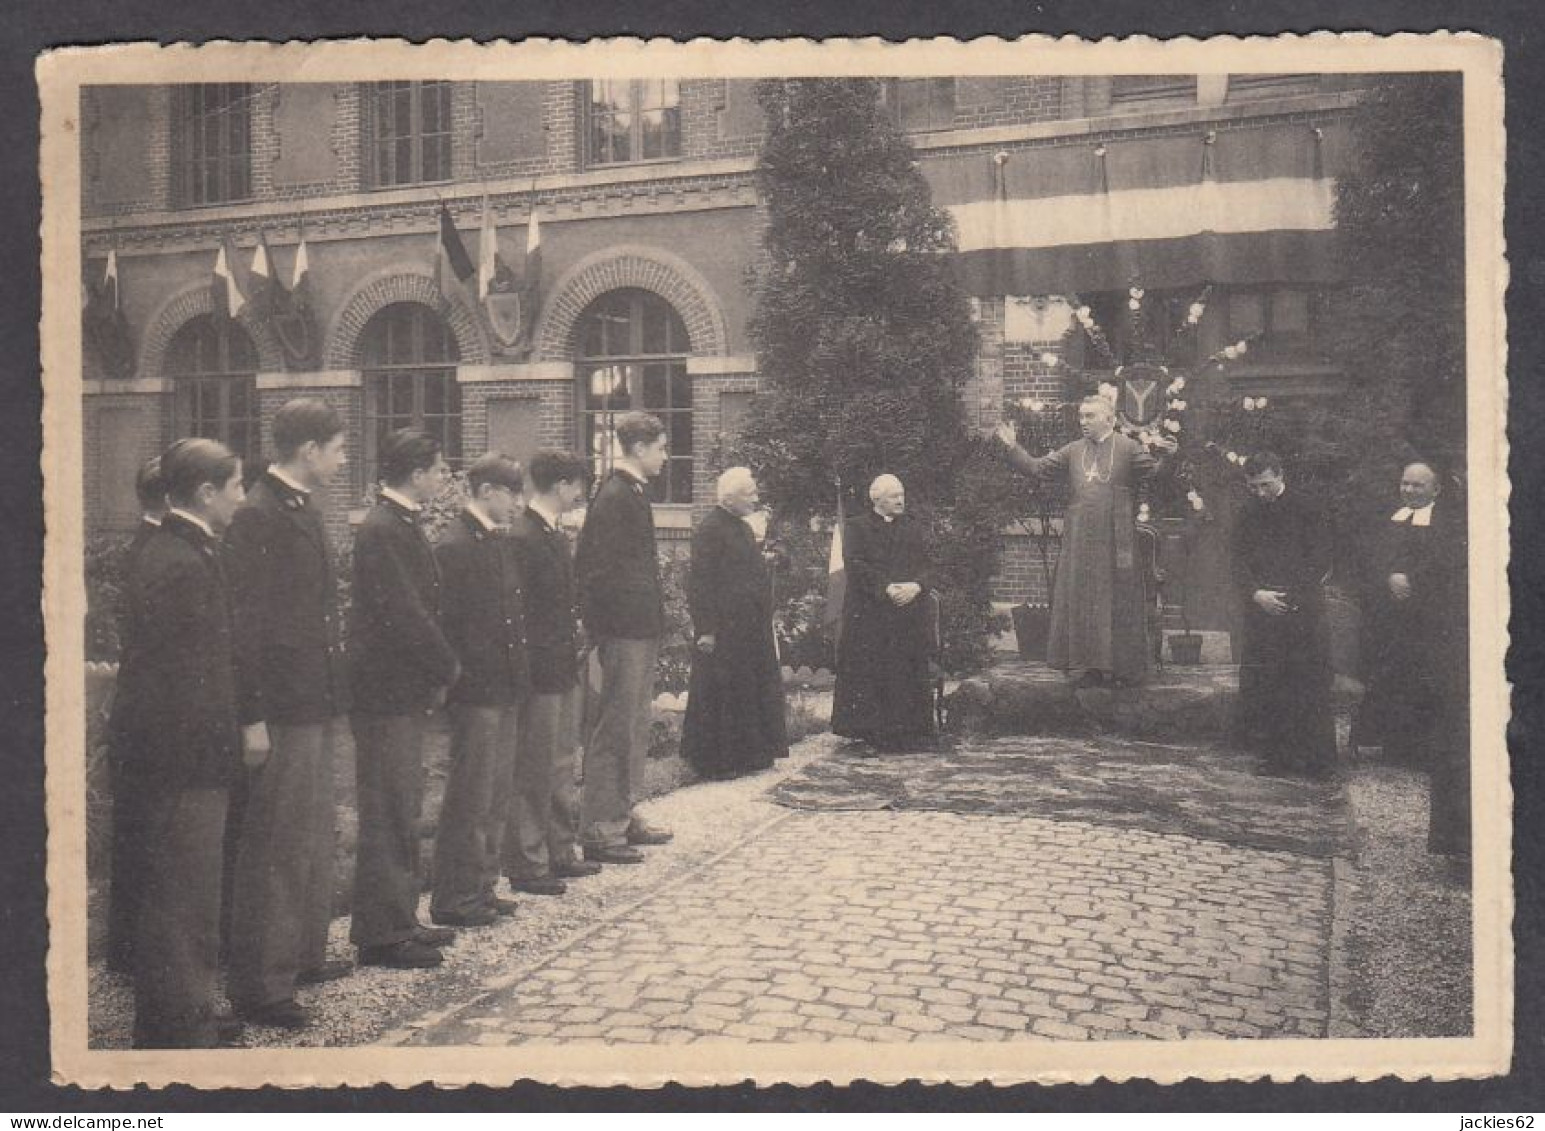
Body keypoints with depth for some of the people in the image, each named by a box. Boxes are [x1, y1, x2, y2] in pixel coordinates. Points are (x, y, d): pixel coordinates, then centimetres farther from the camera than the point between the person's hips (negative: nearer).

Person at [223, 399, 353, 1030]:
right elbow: (247, 623, -19)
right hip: (285, 709, -10)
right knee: (277, 847, -2)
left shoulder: (305, 510, 14)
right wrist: (255, 718, -21)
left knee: (316, 838, 18)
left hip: (318, 704, 10)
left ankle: (304, 955, 31)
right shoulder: (257, 516, -15)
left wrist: (336, 695, 17)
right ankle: (259, 984, 7)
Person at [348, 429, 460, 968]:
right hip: (388, 691, -10)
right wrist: (446, 670, -10)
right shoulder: (382, 530, -17)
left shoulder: (402, 526, 14)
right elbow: (404, 615, -22)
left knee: (403, 809, 16)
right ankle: (381, 934, 6)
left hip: (405, 689, 10)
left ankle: (399, 919, 27)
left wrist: (440, 670, 7)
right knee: (388, 815, -3)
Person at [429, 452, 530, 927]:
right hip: (476, 691, -9)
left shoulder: (502, 542, 14)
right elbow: (448, 621, -17)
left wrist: (518, 674, 13)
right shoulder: (455, 546, -13)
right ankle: (453, 899, 9)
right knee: (469, 798, -1)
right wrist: (466, 676, -18)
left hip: (505, 689, 9)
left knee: (496, 796, 15)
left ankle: (482, 887, 25)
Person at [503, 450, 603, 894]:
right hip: (539, 672, -10)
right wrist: (533, 664, -19)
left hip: (564, 671, 10)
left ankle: (560, 852, 28)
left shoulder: (556, 536, 14)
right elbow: (517, 609, -19)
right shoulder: (521, 537, -16)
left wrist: (575, 641, 13)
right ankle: (527, 865, 9)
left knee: (564, 765, 17)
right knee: (533, 771, -1)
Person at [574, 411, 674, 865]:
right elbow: (598, 568, -21)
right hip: (624, 630, -10)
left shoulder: (634, 492, 15)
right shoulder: (614, 496, -16)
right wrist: (601, 624, -19)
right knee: (614, 730, -4)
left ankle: (624, 815, 28)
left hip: (642, 629, 10)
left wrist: (653, 614, 16)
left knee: (635, 726, 17)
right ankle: (600, 831, 4)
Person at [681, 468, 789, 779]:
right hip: (723, 632, -9)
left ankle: (750, 753, 23)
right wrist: (705, 629, -22)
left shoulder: (743, 527, 15)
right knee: (720, 695, -2)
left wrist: (764, 620, 21)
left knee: (751, 692, 14)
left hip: (751, 630, 10)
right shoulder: (709, 529, -15)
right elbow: (700, 582, -19)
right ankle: (714, 761, 7)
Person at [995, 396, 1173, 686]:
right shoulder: (1073, 451, 11)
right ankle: (1091, 664, 12)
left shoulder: (1129, 448, 1)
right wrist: (1012, 447, 2)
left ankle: (1122, 666, 10)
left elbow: (1155, 472, -8)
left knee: (1118, 601, 1)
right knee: (1082, 600, 4)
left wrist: (1164, 455, -28)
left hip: (1116, 541, -3)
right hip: (1080, 539, 4)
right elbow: (1037, 468, 11)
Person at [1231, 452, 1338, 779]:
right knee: (1257, 687, -1)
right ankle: (1274, 755, 8)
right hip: (1261, 607, 4)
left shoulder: (1307, 509, 2)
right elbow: (1240, 565, 9)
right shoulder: (1248, 516, 13)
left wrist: (1288, 595, -9)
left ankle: (1317, 760, 3)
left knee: (1310, 684, -4)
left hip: (1303, 608, -4)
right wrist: (1256, 593, -9)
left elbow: (1320, 560, -3)